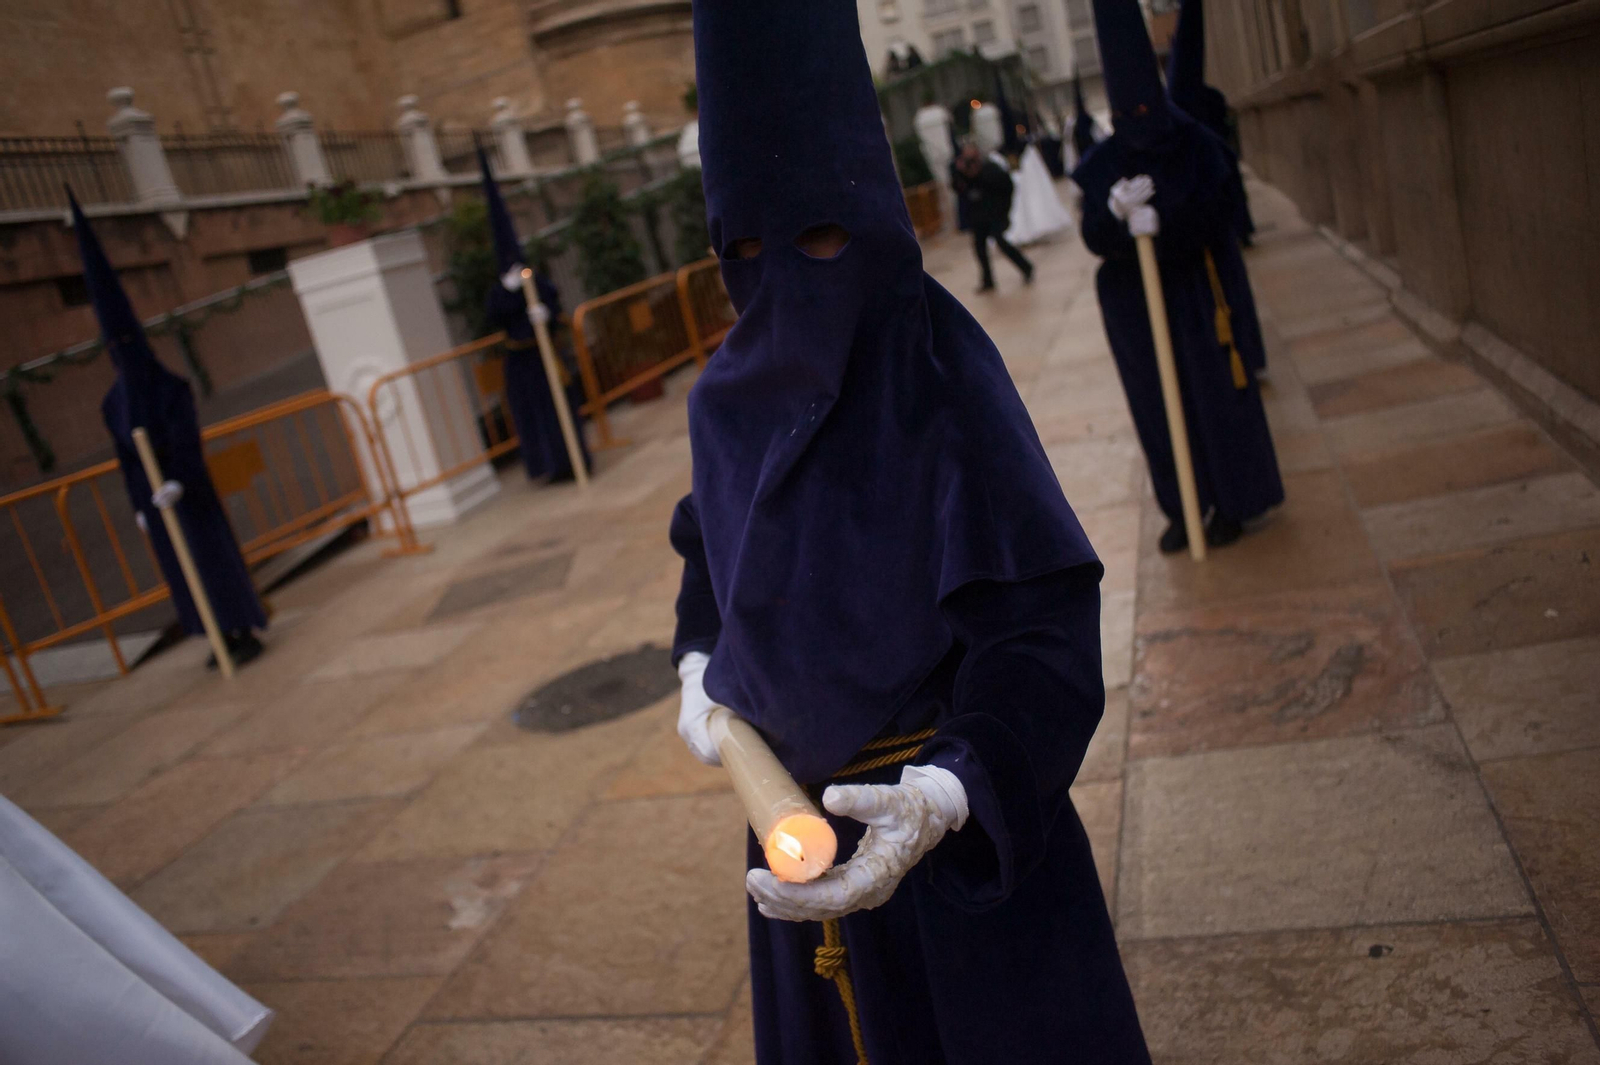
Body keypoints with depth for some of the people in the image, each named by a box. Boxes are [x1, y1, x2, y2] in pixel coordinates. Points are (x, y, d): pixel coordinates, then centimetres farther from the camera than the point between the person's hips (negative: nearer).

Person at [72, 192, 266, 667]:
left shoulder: (172, 388, -10)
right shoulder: (113, 404, 6)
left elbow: (187, 441, -19)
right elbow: (126, 458, 9)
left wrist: (177, 482, -32)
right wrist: (138, 505, 9)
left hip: (188, 489, -5)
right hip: (153, 494, 6)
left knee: (213, 552, -2)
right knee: (182, 566, 9)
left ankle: (246, 632, 8)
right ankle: (225, 633, 19)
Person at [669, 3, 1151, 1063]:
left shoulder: (943, 388, -23)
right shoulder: (732, 402, -5)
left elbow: (1043, 630, -26)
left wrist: (947, 795, -39)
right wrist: (701, 666, 1)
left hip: (967, 824, -5)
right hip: (798, 808, 5)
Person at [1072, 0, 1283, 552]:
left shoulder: (1196, 147, -6)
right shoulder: (1103, 164, -1)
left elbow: (1211, 217, -14)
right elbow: (1094, 237, -8)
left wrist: (1158, 219, -31)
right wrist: (1115, 211, -30)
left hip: (1198, 291, -2)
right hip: (1135, 303, 2)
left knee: (1218, 398, 5)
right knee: (1159, 406, 8)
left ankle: (1232, 504, 19)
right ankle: (1183, 508, 20)